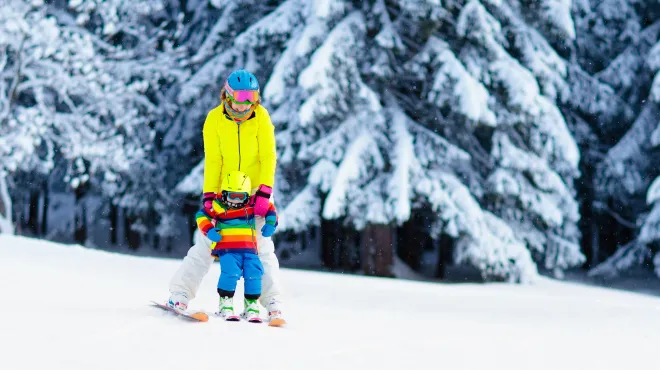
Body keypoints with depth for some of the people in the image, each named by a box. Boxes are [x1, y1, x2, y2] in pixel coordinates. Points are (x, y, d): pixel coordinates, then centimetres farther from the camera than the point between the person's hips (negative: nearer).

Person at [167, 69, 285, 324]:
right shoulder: (214, 120, -7)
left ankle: (273, 304, -1)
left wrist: (264, 192, -19)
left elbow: (268, 156, -9)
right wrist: (209, 195, -15)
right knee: (206, 244, -4)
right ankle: (179, 295, 0)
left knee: (263, 248, -4)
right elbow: (212, 160, -7)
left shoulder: (261, 118, -7)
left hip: (254, 194, 0)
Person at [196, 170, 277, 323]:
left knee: (254, 274, -8)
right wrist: (209, 230, -7)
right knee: (230, 272, -23)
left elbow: (270, 208, 22)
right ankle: (225, 304, -6)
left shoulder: (252, 205, 8)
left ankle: (251, 306, 8)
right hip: (227, 248, -4)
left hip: (249, 249, 4)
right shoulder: (218, 206, 0)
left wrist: (270, 224, 9)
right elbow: (201, 215, 6)